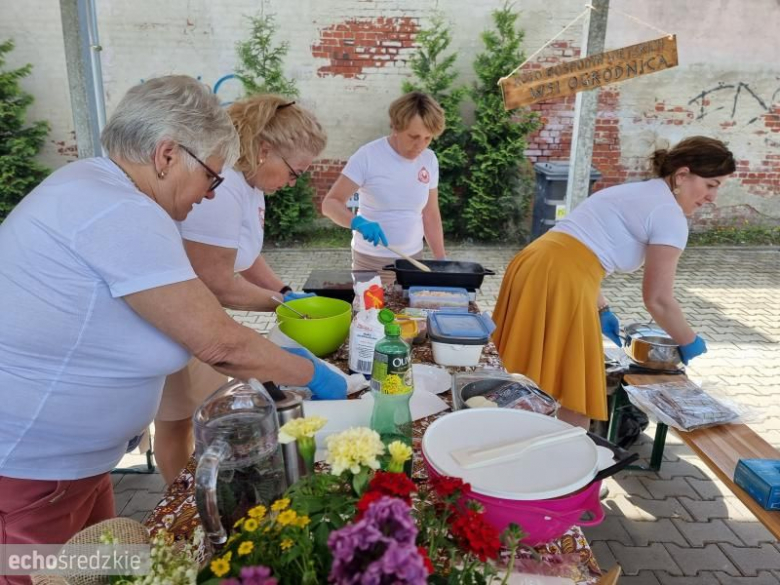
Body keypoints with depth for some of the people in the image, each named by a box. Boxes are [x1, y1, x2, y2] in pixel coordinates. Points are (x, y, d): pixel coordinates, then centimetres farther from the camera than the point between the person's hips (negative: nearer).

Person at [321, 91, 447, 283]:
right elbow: (330, 203, -15)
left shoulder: (429, 160, 1)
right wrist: (357, 222, -34)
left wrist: (441, 260, 5)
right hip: (371, 261, -4)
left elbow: (431, 215, 8)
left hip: (413, 259, 4)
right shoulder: (368, 155, -14)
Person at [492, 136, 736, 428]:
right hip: (561, 281, -9)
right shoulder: (670, 215, -2)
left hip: (535, 267, 9)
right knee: (570, 396, 4)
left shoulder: (633, 193, 25)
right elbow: (658, 300, -2)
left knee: (529, 392, 19)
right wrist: (689, 342, 16)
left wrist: (602, 310, 27)